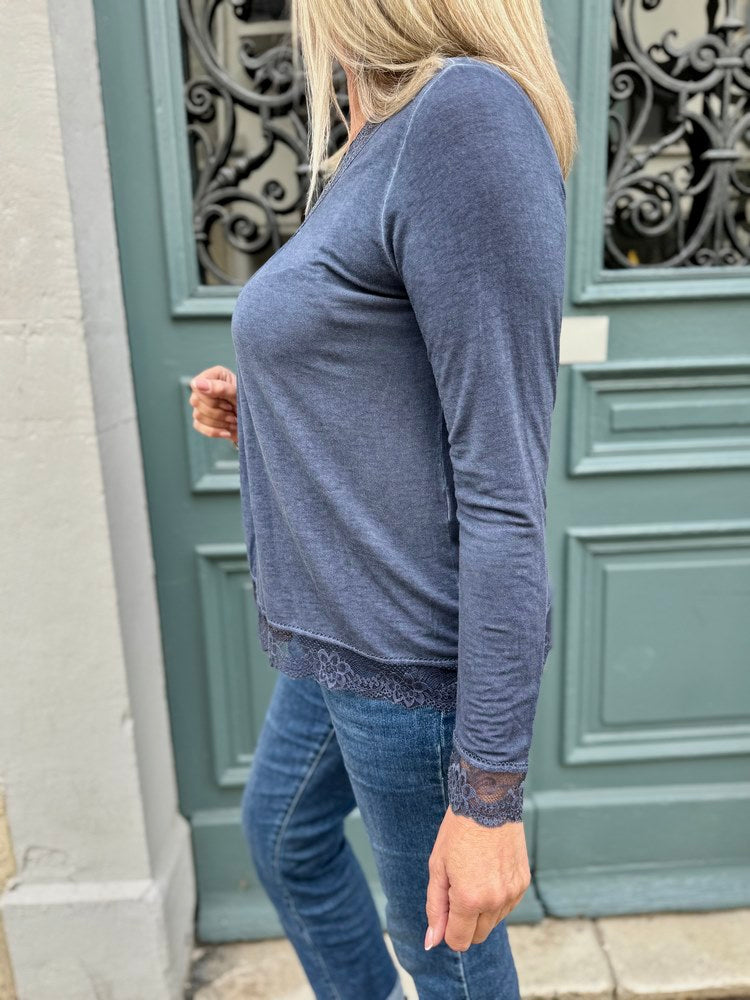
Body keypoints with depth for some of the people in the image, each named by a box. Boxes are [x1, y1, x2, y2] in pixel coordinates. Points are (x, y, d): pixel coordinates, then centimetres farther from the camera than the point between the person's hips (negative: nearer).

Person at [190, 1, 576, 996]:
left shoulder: (470, 110, -21)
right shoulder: (381, 145, 9)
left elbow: (504, 492, -24)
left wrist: (490, 794, -21)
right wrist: (260, 413, 5)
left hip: (414, 654, -10)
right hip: (343, 630, 10)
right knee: (283, 835, 29)